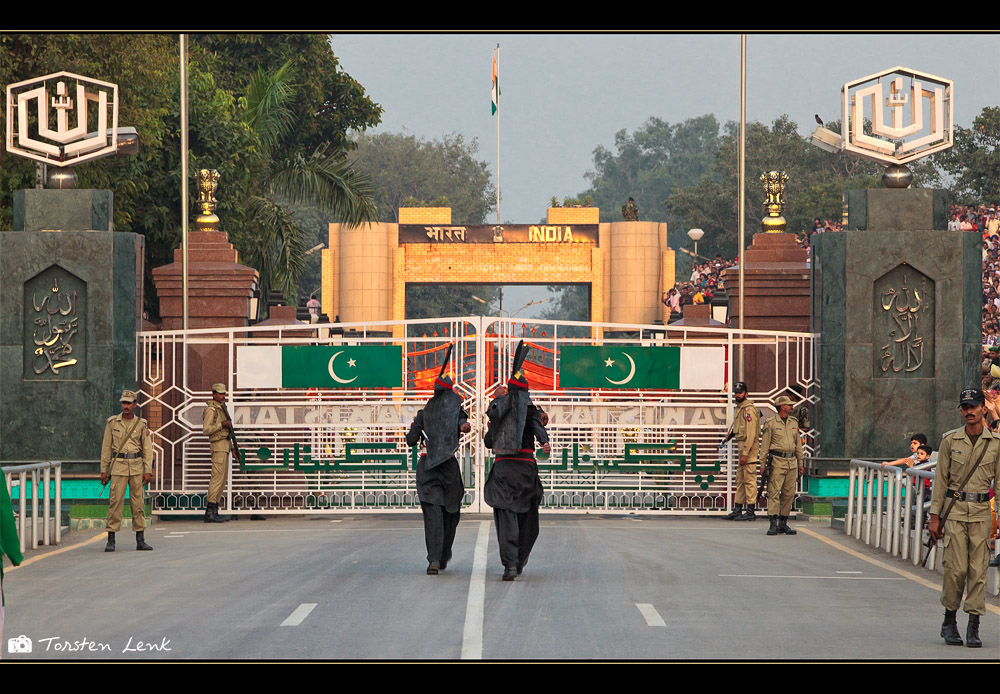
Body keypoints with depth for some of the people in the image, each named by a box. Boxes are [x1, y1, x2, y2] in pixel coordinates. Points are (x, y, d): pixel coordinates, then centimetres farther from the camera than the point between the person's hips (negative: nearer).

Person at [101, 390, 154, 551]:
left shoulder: (141, 424, 4)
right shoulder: (112, 422, 3)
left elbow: (147, 448, 5)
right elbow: (106, 447, 7)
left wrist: (148, 471, -3)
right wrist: (104, 470, 4)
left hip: (136, 466, 1)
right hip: (118, 465, -1)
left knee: (138, 502, 3)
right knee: (115, 501, -7)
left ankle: (140, 540, 8)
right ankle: (111, 540, -4)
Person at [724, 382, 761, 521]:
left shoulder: (748, 409, -14)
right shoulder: (740, 408, 17)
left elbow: (751, 433, -19)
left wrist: (745, 453, -22)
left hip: (749, 447, -10)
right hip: (742, 446, 10)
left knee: (749, 479, -8)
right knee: (740, 479, 13)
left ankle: (750, 512, -7)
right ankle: (737, 510, 18)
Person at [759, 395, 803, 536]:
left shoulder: (794, 422, 13)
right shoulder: (771, 423, -3)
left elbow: (798, 444, 18)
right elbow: (764, 445, -2)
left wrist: (800, 463, 15)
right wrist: (763, 465, -5)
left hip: (791, 462, 6)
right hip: (777, 461, -6)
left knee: (789, 494, 6)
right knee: (774, 492, -10)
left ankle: (783, 524, 13)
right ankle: (773, 525, -13)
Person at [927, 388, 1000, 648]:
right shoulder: (950, 440, 4)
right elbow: (940, 479, 6)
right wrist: (935, 516, 2)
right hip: (955, 510, 0)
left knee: (978, 569, -3)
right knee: (956, 568, -5)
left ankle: (974, 627, 1)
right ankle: (949, 622, 11)